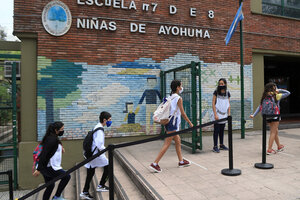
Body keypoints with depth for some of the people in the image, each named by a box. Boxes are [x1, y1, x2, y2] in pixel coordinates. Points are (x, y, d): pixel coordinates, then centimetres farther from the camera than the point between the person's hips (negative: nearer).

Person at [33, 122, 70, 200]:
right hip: (48, 167, -10)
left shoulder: (52, 138, 10)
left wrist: (60, 147, 14)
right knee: (67, 176, 0)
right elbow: (44, 154, -23)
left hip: (47, 167, 10)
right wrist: (38, 169, -24)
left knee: (50, 186, 17)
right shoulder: (52, 139, -20)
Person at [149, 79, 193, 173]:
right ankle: (155, 164, -6)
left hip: (168, 121, 9)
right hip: (173, 122, -9)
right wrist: (190, 123, 0)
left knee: (178, 141, 18)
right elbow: (183, 113, -10)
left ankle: (181, 161, 29)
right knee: (167, 144, -6)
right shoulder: (178, 98, -11)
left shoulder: (170, 97, 12)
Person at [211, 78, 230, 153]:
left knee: (222, 130, 12)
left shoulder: (227, 93, 5)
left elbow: (228, 104, 11)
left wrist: (229, 114, 6)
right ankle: (215, 147, 2)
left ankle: (221, 145, 23)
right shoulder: (216, 92, -7)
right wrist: (215, 114, -13)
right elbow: (213, 104, -8)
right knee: (216, 130, -4)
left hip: (224, 115, 4)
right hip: (217, 114, -4)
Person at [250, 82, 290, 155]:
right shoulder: (276, 95, -8)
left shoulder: (265, 97, 4)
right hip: (275, 116, -5)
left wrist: (254, 115, -4)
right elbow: (288, 93, 3)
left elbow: (260, 107, -2)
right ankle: (269, 149, 1)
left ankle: (279, 146, 37)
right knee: (273, 133, 1)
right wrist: (279, 90, 8)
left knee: (275, 131, 21)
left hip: (268, 116, 5)